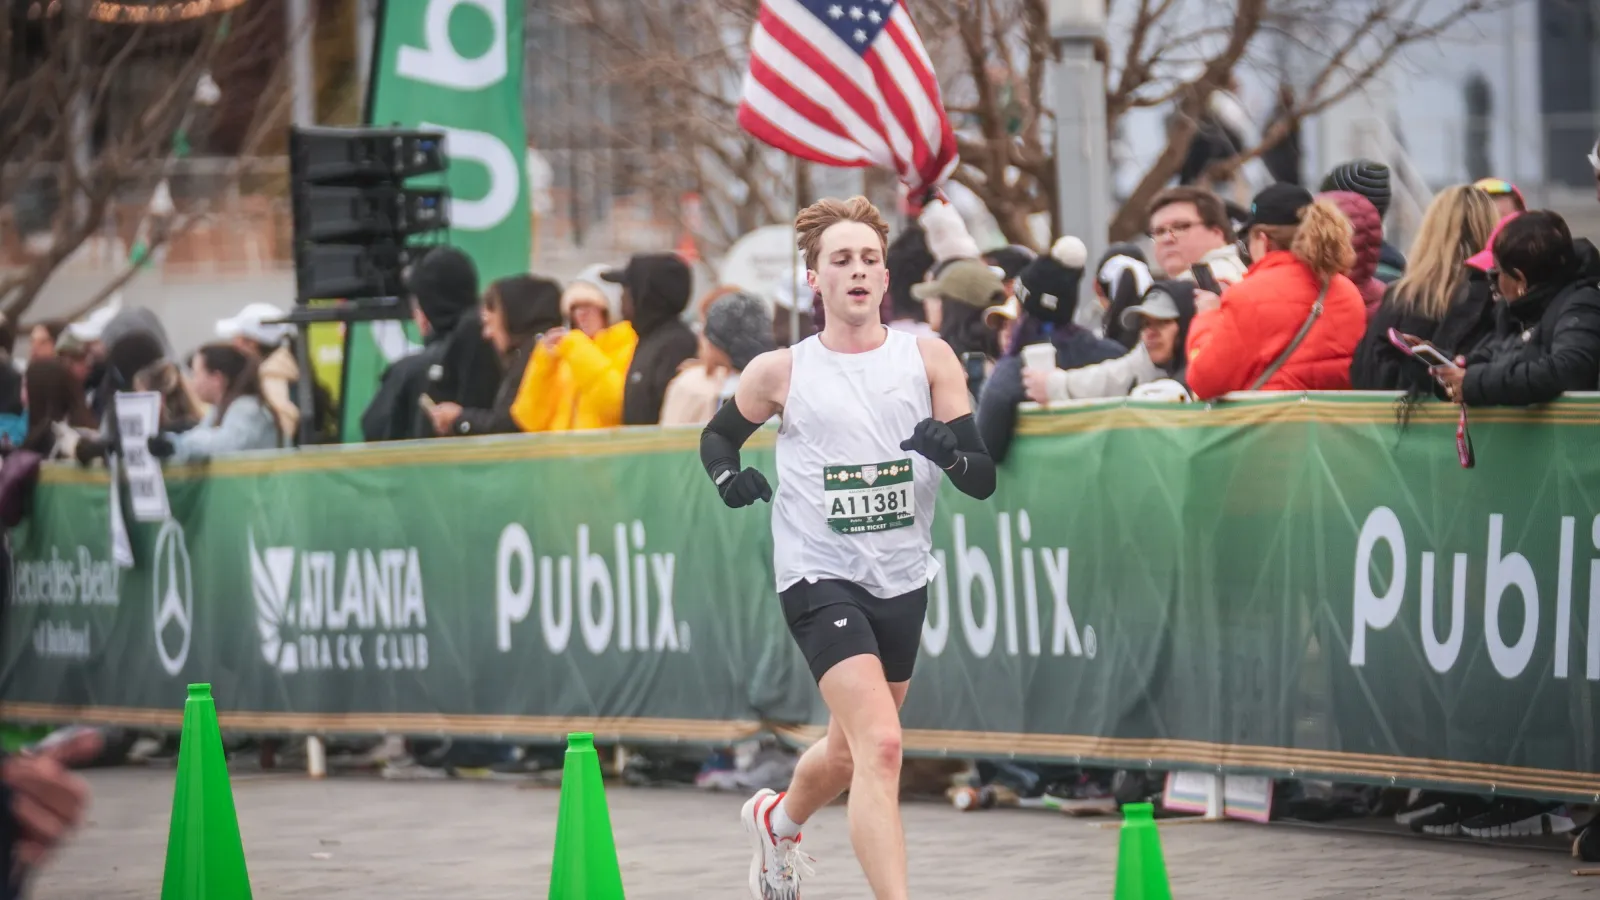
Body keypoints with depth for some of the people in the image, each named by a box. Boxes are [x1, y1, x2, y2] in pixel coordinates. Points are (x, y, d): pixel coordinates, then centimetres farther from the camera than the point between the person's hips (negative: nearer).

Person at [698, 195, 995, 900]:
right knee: (881, 744, -23)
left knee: (850, 752, 21)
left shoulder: (929, 359, 0)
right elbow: (717, 436, 17)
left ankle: (776, 821, 54)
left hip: (902, 581, 4)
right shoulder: (780, 372, -2)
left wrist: (952, 450, -26)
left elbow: (983, 480, -4)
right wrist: (730, 477, -5)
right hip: (819, 576, -4)